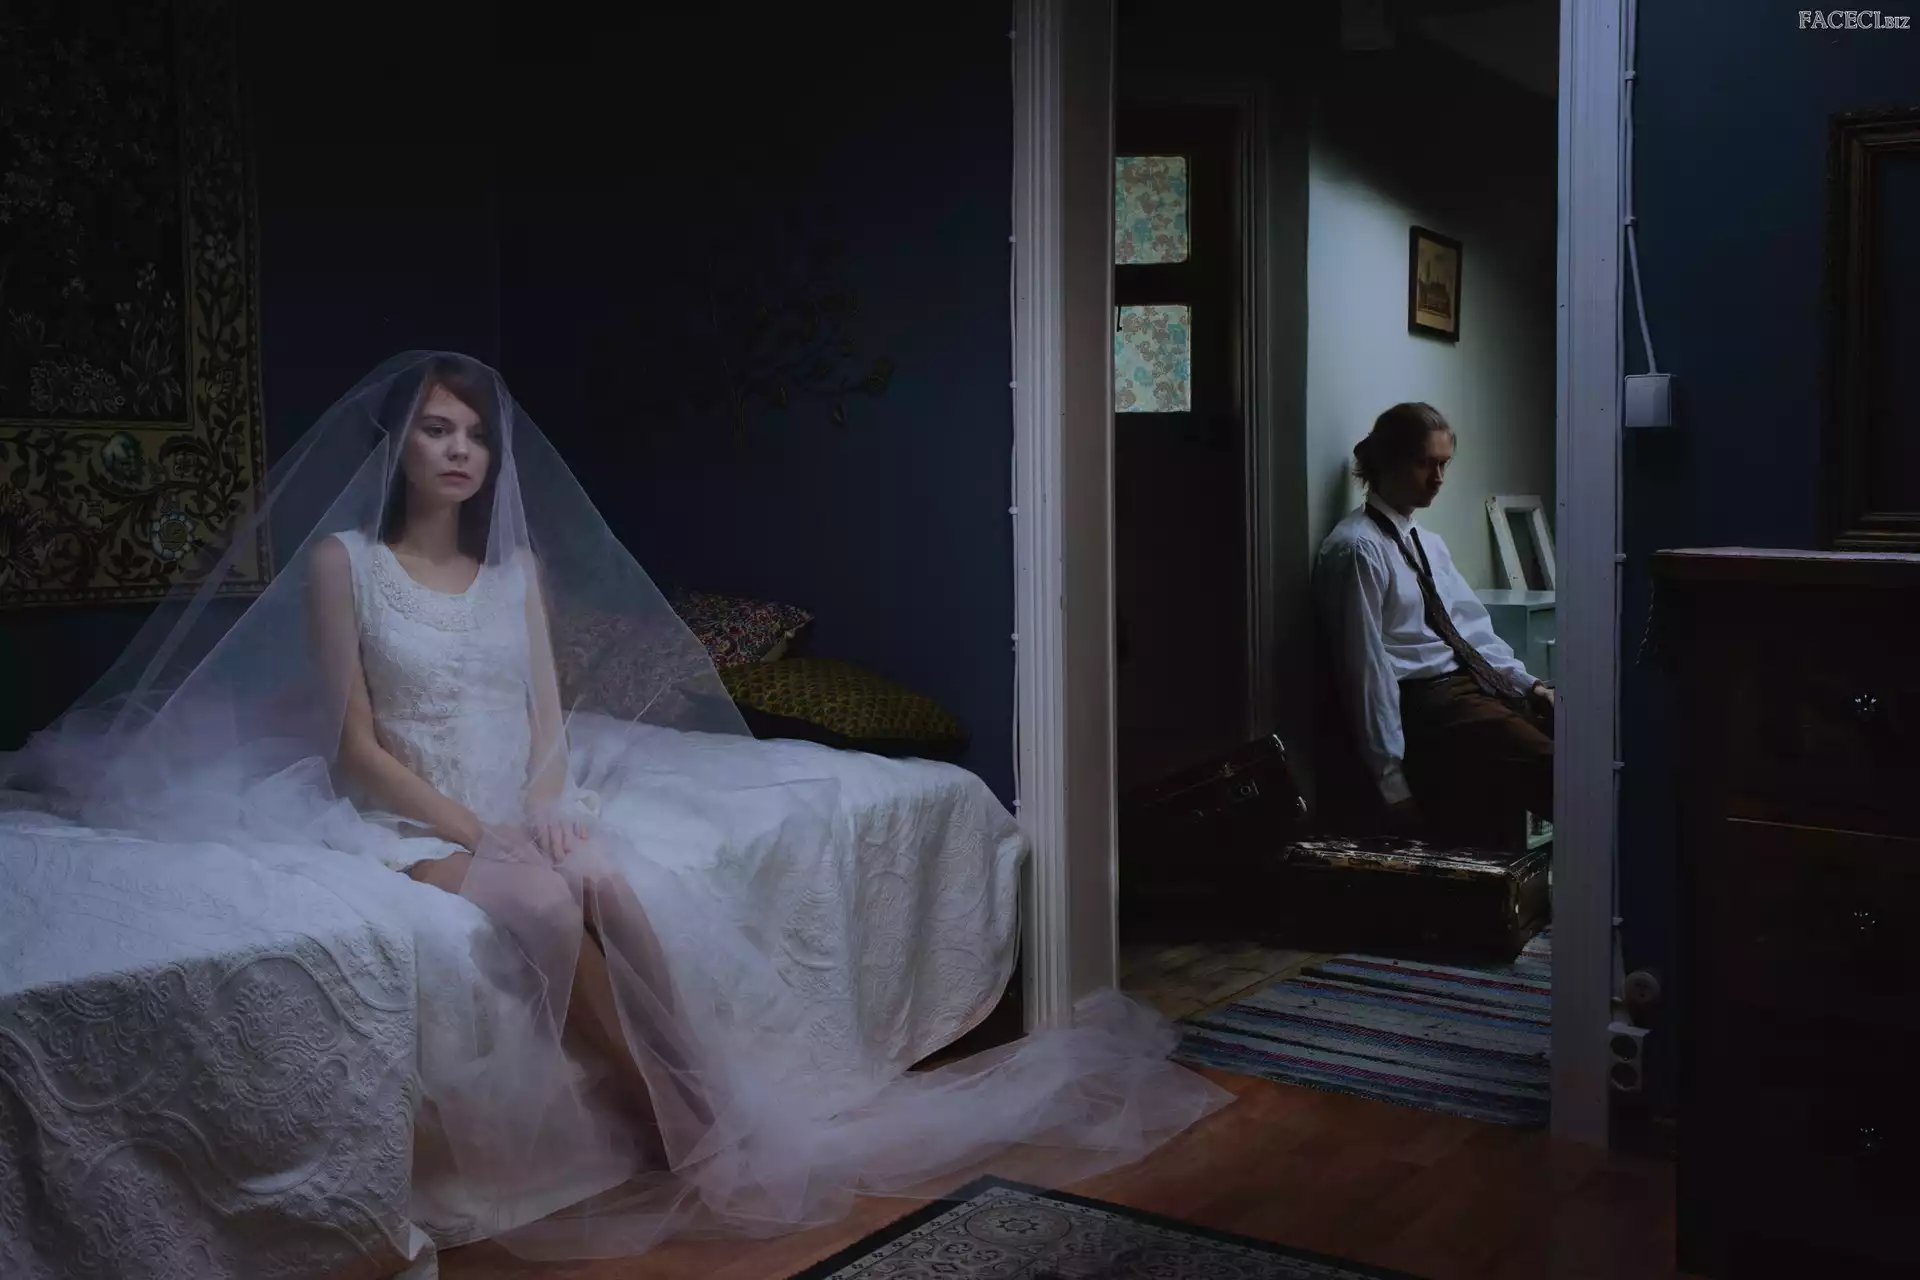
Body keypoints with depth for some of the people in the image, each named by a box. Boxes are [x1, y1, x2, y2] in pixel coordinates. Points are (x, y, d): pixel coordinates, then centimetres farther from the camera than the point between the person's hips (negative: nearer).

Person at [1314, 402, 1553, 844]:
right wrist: (1393, 783, -12)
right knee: (1556, 770, -28)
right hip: (1427, 702, -8)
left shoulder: (1430, 543, 22)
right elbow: (1365, 665, -10)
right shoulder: (1357, 549, -7)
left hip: (1483, 684, 9)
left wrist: (1528, 684, 2)